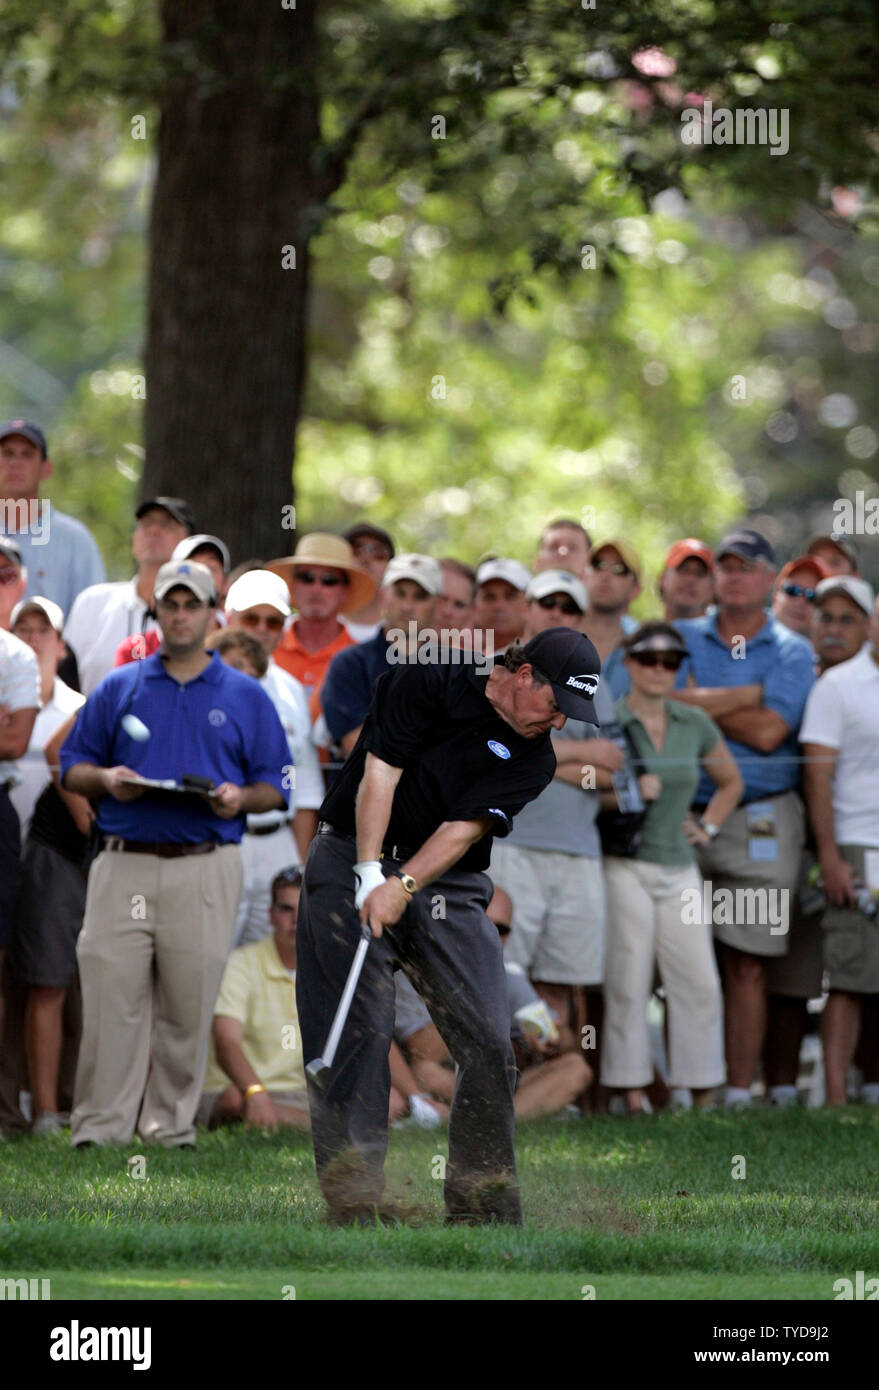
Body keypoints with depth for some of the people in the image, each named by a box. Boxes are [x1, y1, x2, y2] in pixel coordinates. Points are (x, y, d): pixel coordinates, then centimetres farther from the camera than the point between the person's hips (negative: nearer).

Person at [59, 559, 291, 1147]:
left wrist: (241, 797, -12)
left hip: (206, 871, 0)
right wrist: (106, 780, -8)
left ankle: (172, 1125, 10)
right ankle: (100, 1128, -4)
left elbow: (277, 784, 9)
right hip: (125, 864, 0)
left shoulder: (246, 697, 10)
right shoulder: (118, 689, 12)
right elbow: (72, 767, 13)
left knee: (189, 1007, 2)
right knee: (111, 998, -6)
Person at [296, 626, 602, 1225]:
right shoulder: (430, 680, -6)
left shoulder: (534, 760, 2)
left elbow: (464, 828, -10)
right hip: (355, 860, -3)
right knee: (359, 1031, -11)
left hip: (448, 885, 4)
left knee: (490, 1045, -6)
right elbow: (380, 774, -11)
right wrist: (370, 874, -19)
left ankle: (483, 1208, 4)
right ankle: (354, 1205, -10)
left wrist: (402, 885, -24)